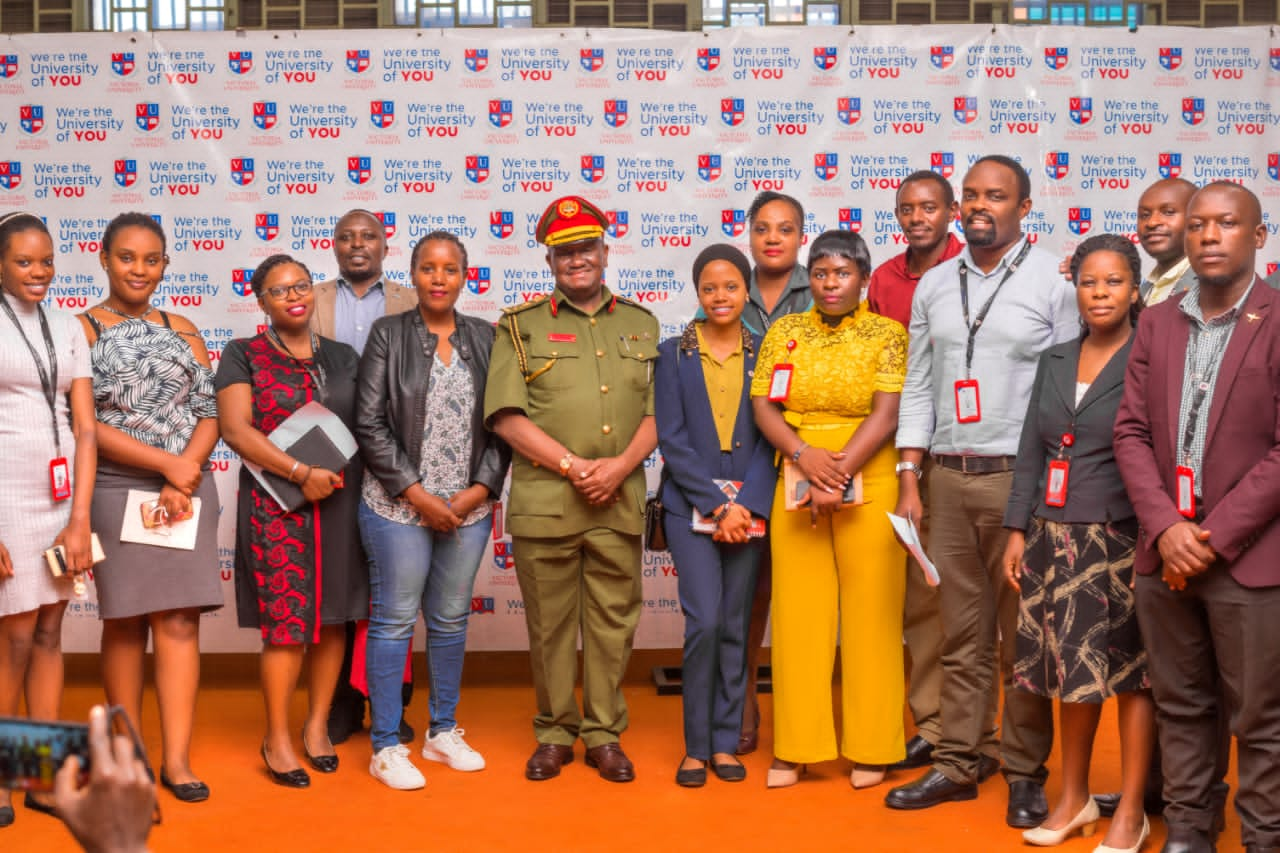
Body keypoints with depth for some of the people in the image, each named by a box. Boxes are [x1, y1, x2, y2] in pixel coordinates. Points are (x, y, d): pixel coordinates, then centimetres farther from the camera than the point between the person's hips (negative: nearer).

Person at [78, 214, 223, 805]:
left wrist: (183, 479, -10)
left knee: (180, 622, -2)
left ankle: (177, 758, 1)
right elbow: (85, 423, -9)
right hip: (117, 491, -2)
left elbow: (209, 412, 6)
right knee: (125, 622, 5)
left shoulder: (182, 330, 12)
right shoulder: (83, 330, 1)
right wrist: (166, 463, -14)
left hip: (187, 489, 3)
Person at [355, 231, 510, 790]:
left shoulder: (486, 339, 8)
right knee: (394, 621, 2)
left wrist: (481, 489, -6)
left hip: (468, 508, 3)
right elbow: (370, 424, -6)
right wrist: (418, 495, -10)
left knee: (451, 620, 12)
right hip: (399, 507, -3)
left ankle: (443, 732, 27)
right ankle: (386, 747, 11)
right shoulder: (388, 335, -1)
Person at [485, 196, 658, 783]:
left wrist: (621, 465, -8)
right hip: (543, 503, -1)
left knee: (612, 620, 5)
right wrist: (572, 465, -11)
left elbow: (658, 411, 8)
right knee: (549, 621, 5)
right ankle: (554, 733, 19)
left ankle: (604, 734, 18)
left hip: (619, 503, 2)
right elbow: (507, 415, -3)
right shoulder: (521, 327, 6)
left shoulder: (641, 325, 14)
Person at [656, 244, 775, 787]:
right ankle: (696, 745, 3)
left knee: (735, 626, 5)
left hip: (750, 508, 1)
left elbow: (770, 437, 2)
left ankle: (725, 742, 16)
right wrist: (716, 505, -10)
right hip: (691, 506, -1)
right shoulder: (673, 354, 4)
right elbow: (672, 440, -2)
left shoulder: (765, 354, 7)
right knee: (704, 622, -10)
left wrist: (749, 505, -10)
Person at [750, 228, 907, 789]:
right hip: (796, 487, 3)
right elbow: (763, 408, 3)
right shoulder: (784, 332, 10)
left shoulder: (888, 333, 1)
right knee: (798, 611, 3)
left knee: (870, 613, 1)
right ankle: (796, 748, 12)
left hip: (868, 486, -2)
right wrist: (804, 455, -14)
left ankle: (870, 748, 12)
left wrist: (838, 476, -16)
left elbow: (886, 414, -8)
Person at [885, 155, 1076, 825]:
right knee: (962, 635, 10)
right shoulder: (934, 286, 12)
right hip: (947, 476, 4)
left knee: (1023, 635, 2)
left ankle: (1026, 772, 14)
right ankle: (960, 764, 18)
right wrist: (909, 482, 7)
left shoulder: (1054, 281, -1)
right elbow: (918, 387, 13)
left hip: (1020, 476, -4)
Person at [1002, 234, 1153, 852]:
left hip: (1121, 539, -4)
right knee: (1071, 668, 11)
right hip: (1056, 538, 5)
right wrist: (1018, 530, 6)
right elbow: (1030, 451, 11)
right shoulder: (1055, 360, 11)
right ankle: (1074, 799, 24)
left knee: (1131, 672, 3)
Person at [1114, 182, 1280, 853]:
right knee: (1179, 707, 14)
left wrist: (1214, 539, -13)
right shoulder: (1157, 323, 10)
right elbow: (1131, 431, 5)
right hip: (1163, 551, 4)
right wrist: (1166, 528, -8)